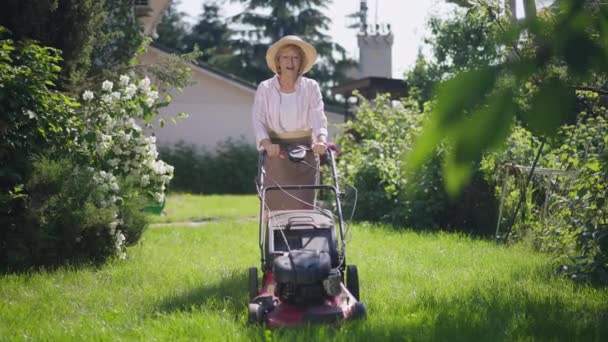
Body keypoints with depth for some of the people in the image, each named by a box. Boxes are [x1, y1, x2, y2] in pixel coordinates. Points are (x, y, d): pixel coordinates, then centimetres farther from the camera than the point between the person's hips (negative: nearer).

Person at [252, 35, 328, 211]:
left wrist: (321, 139, -30)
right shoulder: (265, 88, 1)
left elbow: (318, 117, -9)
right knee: (276, 207, -3)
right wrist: (267, 143, -26)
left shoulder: (311, 87, 2)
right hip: (276, 154, 0)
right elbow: (258, 120, -7)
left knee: (303, 206, -2)